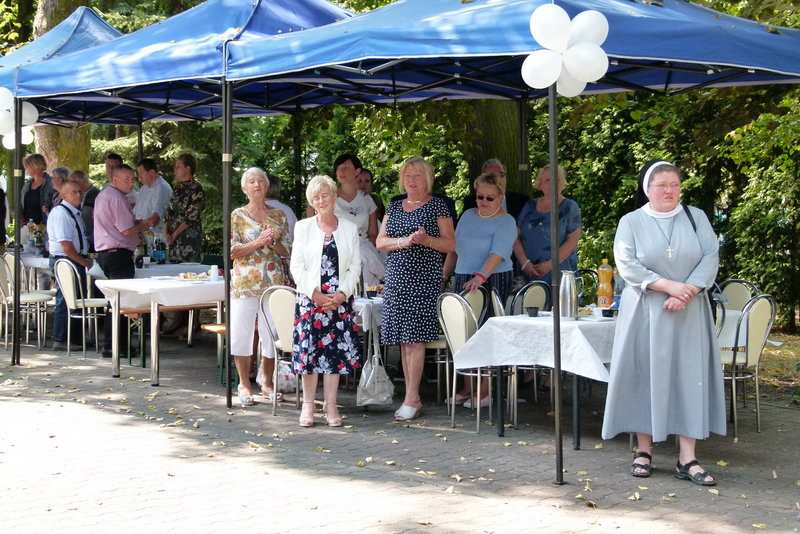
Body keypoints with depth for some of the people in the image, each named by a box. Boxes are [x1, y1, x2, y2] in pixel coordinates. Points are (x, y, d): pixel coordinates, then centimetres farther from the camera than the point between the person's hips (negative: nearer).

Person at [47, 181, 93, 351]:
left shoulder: (75, 212, 14)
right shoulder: (61, 214, -18)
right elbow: (66, 246, -23)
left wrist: (86, 258, 10)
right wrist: (84, 262, -14)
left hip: (77, 260, 10)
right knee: (65, 301, -6)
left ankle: (75, 338, 25)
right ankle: (60, 341, 0)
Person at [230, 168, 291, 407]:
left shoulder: (278, 216, 10)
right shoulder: (237, 216, 3)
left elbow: (286, 250, 8)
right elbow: (232, 251, -5)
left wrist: (272, 242, -11)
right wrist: (258, 242, -16)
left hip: (274, 283, 2)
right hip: (244, 284, -2)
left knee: (273, 335, 5)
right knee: (241, 333, -1)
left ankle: (268, 383, 17)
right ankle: (244, 384, 11)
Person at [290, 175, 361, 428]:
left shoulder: (350, 229, 7)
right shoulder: (303, 227, 6)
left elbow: (355, 267, 4)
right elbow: (297, 266, 1)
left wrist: (342, 294, -10)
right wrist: (315, 293, -11)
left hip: (340, 300, 1)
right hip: (309, 299, 0)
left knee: (335, 350, 1)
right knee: (308, 350, -1)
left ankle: (330, 405, 9)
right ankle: (308, 405, 9)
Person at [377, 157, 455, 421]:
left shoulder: (437, 206, 3)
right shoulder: (394, 207, 17)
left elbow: (450, 244, -1)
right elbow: (380, 242, 9)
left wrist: (426, 239, -18)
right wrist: (404, 241, -9)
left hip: (424, 278, -5)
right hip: (396, 278, 5)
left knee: (414, 338, -10)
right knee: (403, 340, 3)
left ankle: (412, 399, -8)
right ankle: (412, 397, 9)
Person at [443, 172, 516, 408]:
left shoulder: (505, 223, -7)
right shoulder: (468, 215, 13)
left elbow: (498, 254, -22)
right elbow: (454, 249, 19)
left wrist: (480, 276, -36)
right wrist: (444, 276, 16)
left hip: (493, 282, -6)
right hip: (463, 281, 6)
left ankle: (486, 390, -1)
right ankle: (467, 388, 14)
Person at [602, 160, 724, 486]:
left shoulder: (697, 218, 8)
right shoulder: (631, 222, 3)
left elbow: (711, 257, -1)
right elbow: (627, 264, -8)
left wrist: (686, 293, -15)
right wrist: (669, 285, -18)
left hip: (689, 314, 1)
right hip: (645, 313, -1)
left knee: (690, 377, -3)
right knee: (645, 376, 0)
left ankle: (687, 459, -3)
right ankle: (644, 450, 10)